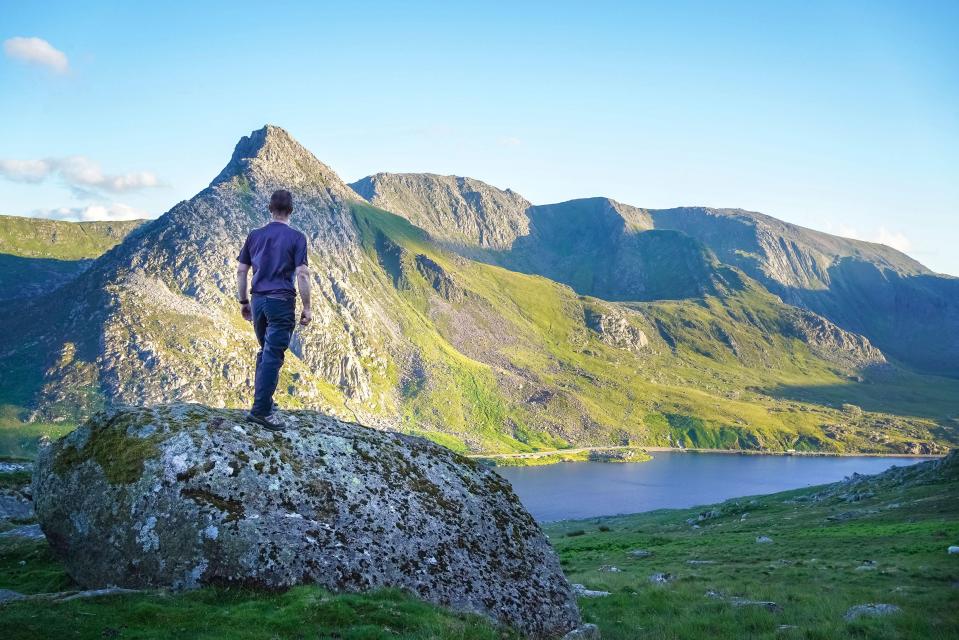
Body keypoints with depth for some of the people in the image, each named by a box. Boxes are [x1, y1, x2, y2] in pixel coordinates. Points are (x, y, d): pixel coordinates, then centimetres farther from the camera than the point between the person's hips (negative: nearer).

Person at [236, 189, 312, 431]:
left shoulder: (255, 235, 8)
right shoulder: (296, 237, -5)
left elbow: (241, 270, 8)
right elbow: (302, 274, -12)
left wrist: (243, 302, 17)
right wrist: (307, 307, -6)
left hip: (258, 301, 5)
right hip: (282, 302, -5)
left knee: (265, 352, 19)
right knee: (273, 356, -4)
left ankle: (263, 400, 24)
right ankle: (261, 410, -6)